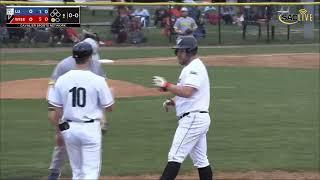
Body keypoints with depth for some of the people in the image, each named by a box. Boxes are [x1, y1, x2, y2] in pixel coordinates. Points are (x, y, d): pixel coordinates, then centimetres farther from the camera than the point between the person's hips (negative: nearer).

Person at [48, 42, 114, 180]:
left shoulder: (62, 80, -2)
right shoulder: (98, 80, -11)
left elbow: (57, 110, 2)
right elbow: (109, 107, -3)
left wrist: (59, 132, 13)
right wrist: (109, 93, 17)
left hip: (69, 128, 4)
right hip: (90, 129, -4)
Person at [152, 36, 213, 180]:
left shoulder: (195, 68, -14)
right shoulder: (190, 68, 20)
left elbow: (187, 92, -28)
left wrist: (166, 85, -21)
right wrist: (173, 102, 8)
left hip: (192, 118, -11)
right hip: (199, 119, 11)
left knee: (175, 156, -14)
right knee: (200, 160, 12)